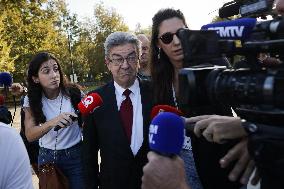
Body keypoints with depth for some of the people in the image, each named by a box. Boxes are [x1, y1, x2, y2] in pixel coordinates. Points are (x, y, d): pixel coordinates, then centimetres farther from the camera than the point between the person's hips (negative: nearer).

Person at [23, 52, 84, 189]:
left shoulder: (73, 93, -13)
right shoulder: (31, 101, -7)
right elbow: (30, 135, -16)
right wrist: (51, 123, -35)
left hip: (75, 155, -2)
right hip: (47, 157, 2)